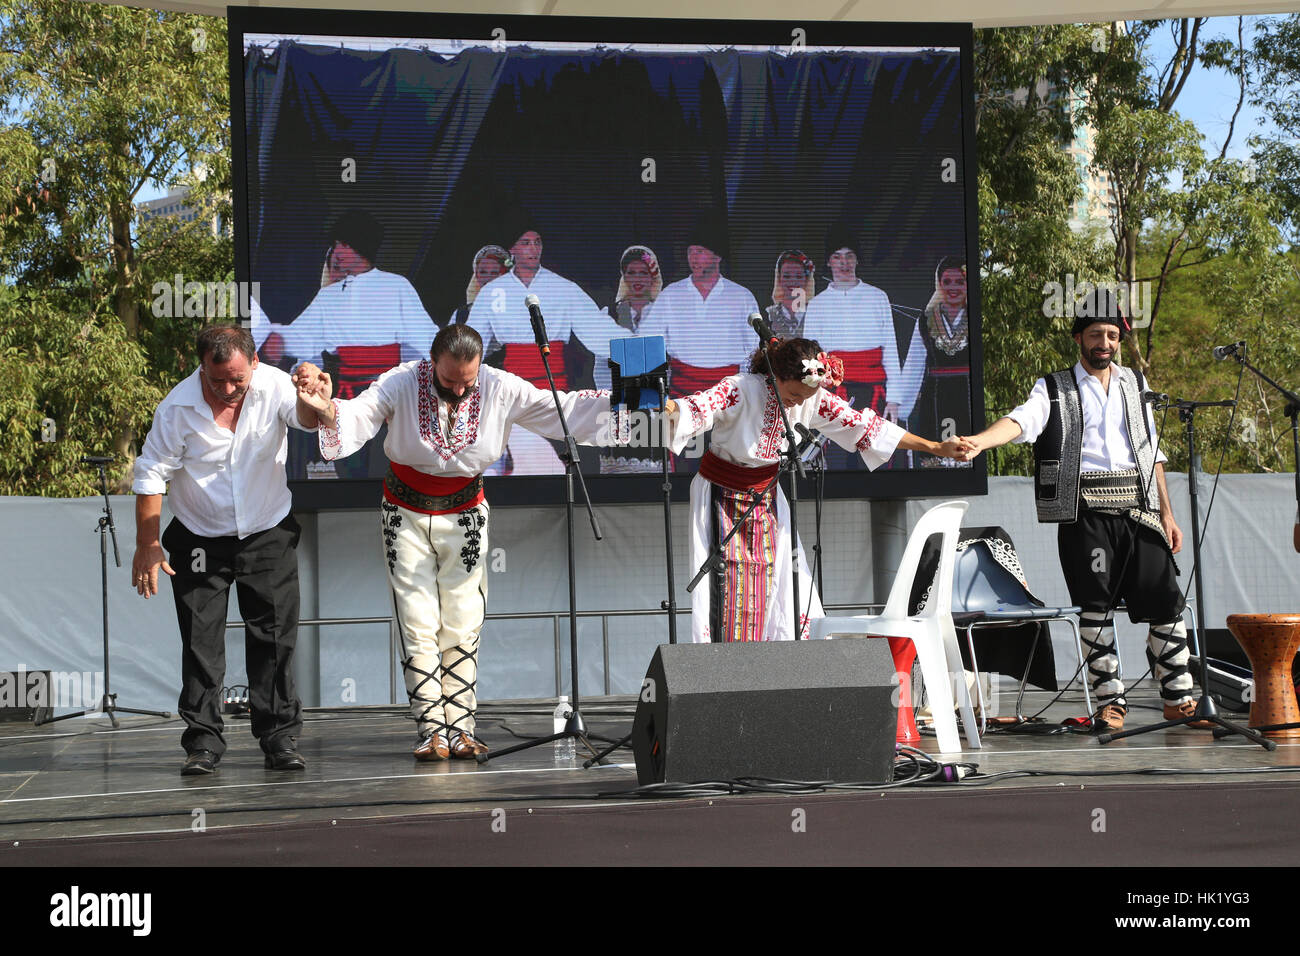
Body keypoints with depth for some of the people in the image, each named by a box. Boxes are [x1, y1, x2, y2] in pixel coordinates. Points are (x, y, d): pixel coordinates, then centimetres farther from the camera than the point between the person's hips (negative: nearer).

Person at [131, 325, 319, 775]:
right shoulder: (178, 407, -17)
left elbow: (307, 418, -31)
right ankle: (203, 742, 7)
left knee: (275, 638, 1)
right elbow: (151, 475, -11)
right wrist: (147, 545, -13)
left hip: (269, 534, 1)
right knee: (201, 643, 0)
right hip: (200, 540, -1)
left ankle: (279, 737, 9)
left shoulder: (274, 386, -14)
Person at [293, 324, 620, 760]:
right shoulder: (401, 385, -17)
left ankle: (460, 728, 5)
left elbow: (561, 410, -11)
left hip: (464, 516, 1)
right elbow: (357, 416, -30)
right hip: (406, 516, -1)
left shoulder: (501, 389, -12)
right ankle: (432, 730, -4)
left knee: (462, 628, -1)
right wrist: (327, 409, -53)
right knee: (418, 626, -5)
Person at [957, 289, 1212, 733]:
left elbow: (1152, 451, 20)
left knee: (1165, 600, -2)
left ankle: (1178, 698, 9)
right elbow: (1022, 420, -14)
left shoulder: (1134, 383, 18)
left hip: (1138, 508, 3)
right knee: (1095, 608, -3)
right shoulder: (1055, 389, 5)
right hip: (1085, 513, -3)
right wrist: (980, 440, -35)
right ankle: (1111, 702, 6)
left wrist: (1166, 513, 15)